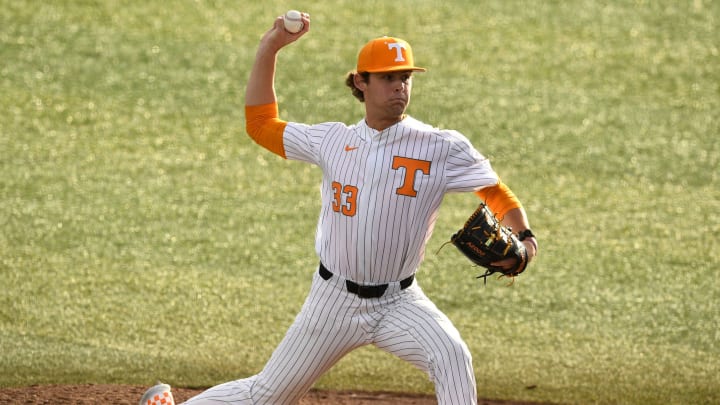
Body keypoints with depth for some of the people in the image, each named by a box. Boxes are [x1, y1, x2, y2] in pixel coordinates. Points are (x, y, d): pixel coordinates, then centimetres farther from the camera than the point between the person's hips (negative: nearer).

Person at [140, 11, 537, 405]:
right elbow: (260, 124, 10)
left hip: (398, 302, -1)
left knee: (451, 355, -31)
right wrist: (268, 50, 3)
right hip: (335, 299, 2)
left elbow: (494, 191, -3)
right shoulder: (333, 141, 2)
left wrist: (522, 237, -22)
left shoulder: (441, 148, -7)